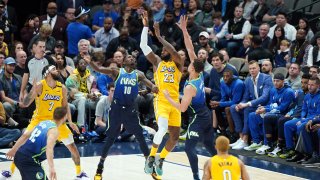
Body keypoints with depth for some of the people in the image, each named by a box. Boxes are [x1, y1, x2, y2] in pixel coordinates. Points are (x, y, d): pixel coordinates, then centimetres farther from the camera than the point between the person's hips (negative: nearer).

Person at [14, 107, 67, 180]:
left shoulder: (44, 122, 11)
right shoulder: (54, 130, -15)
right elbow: (49, 148, -32)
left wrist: (14, 150, 32)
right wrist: (51, 167, -43)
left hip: (19, 155, 10)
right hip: (28, 160, -10)